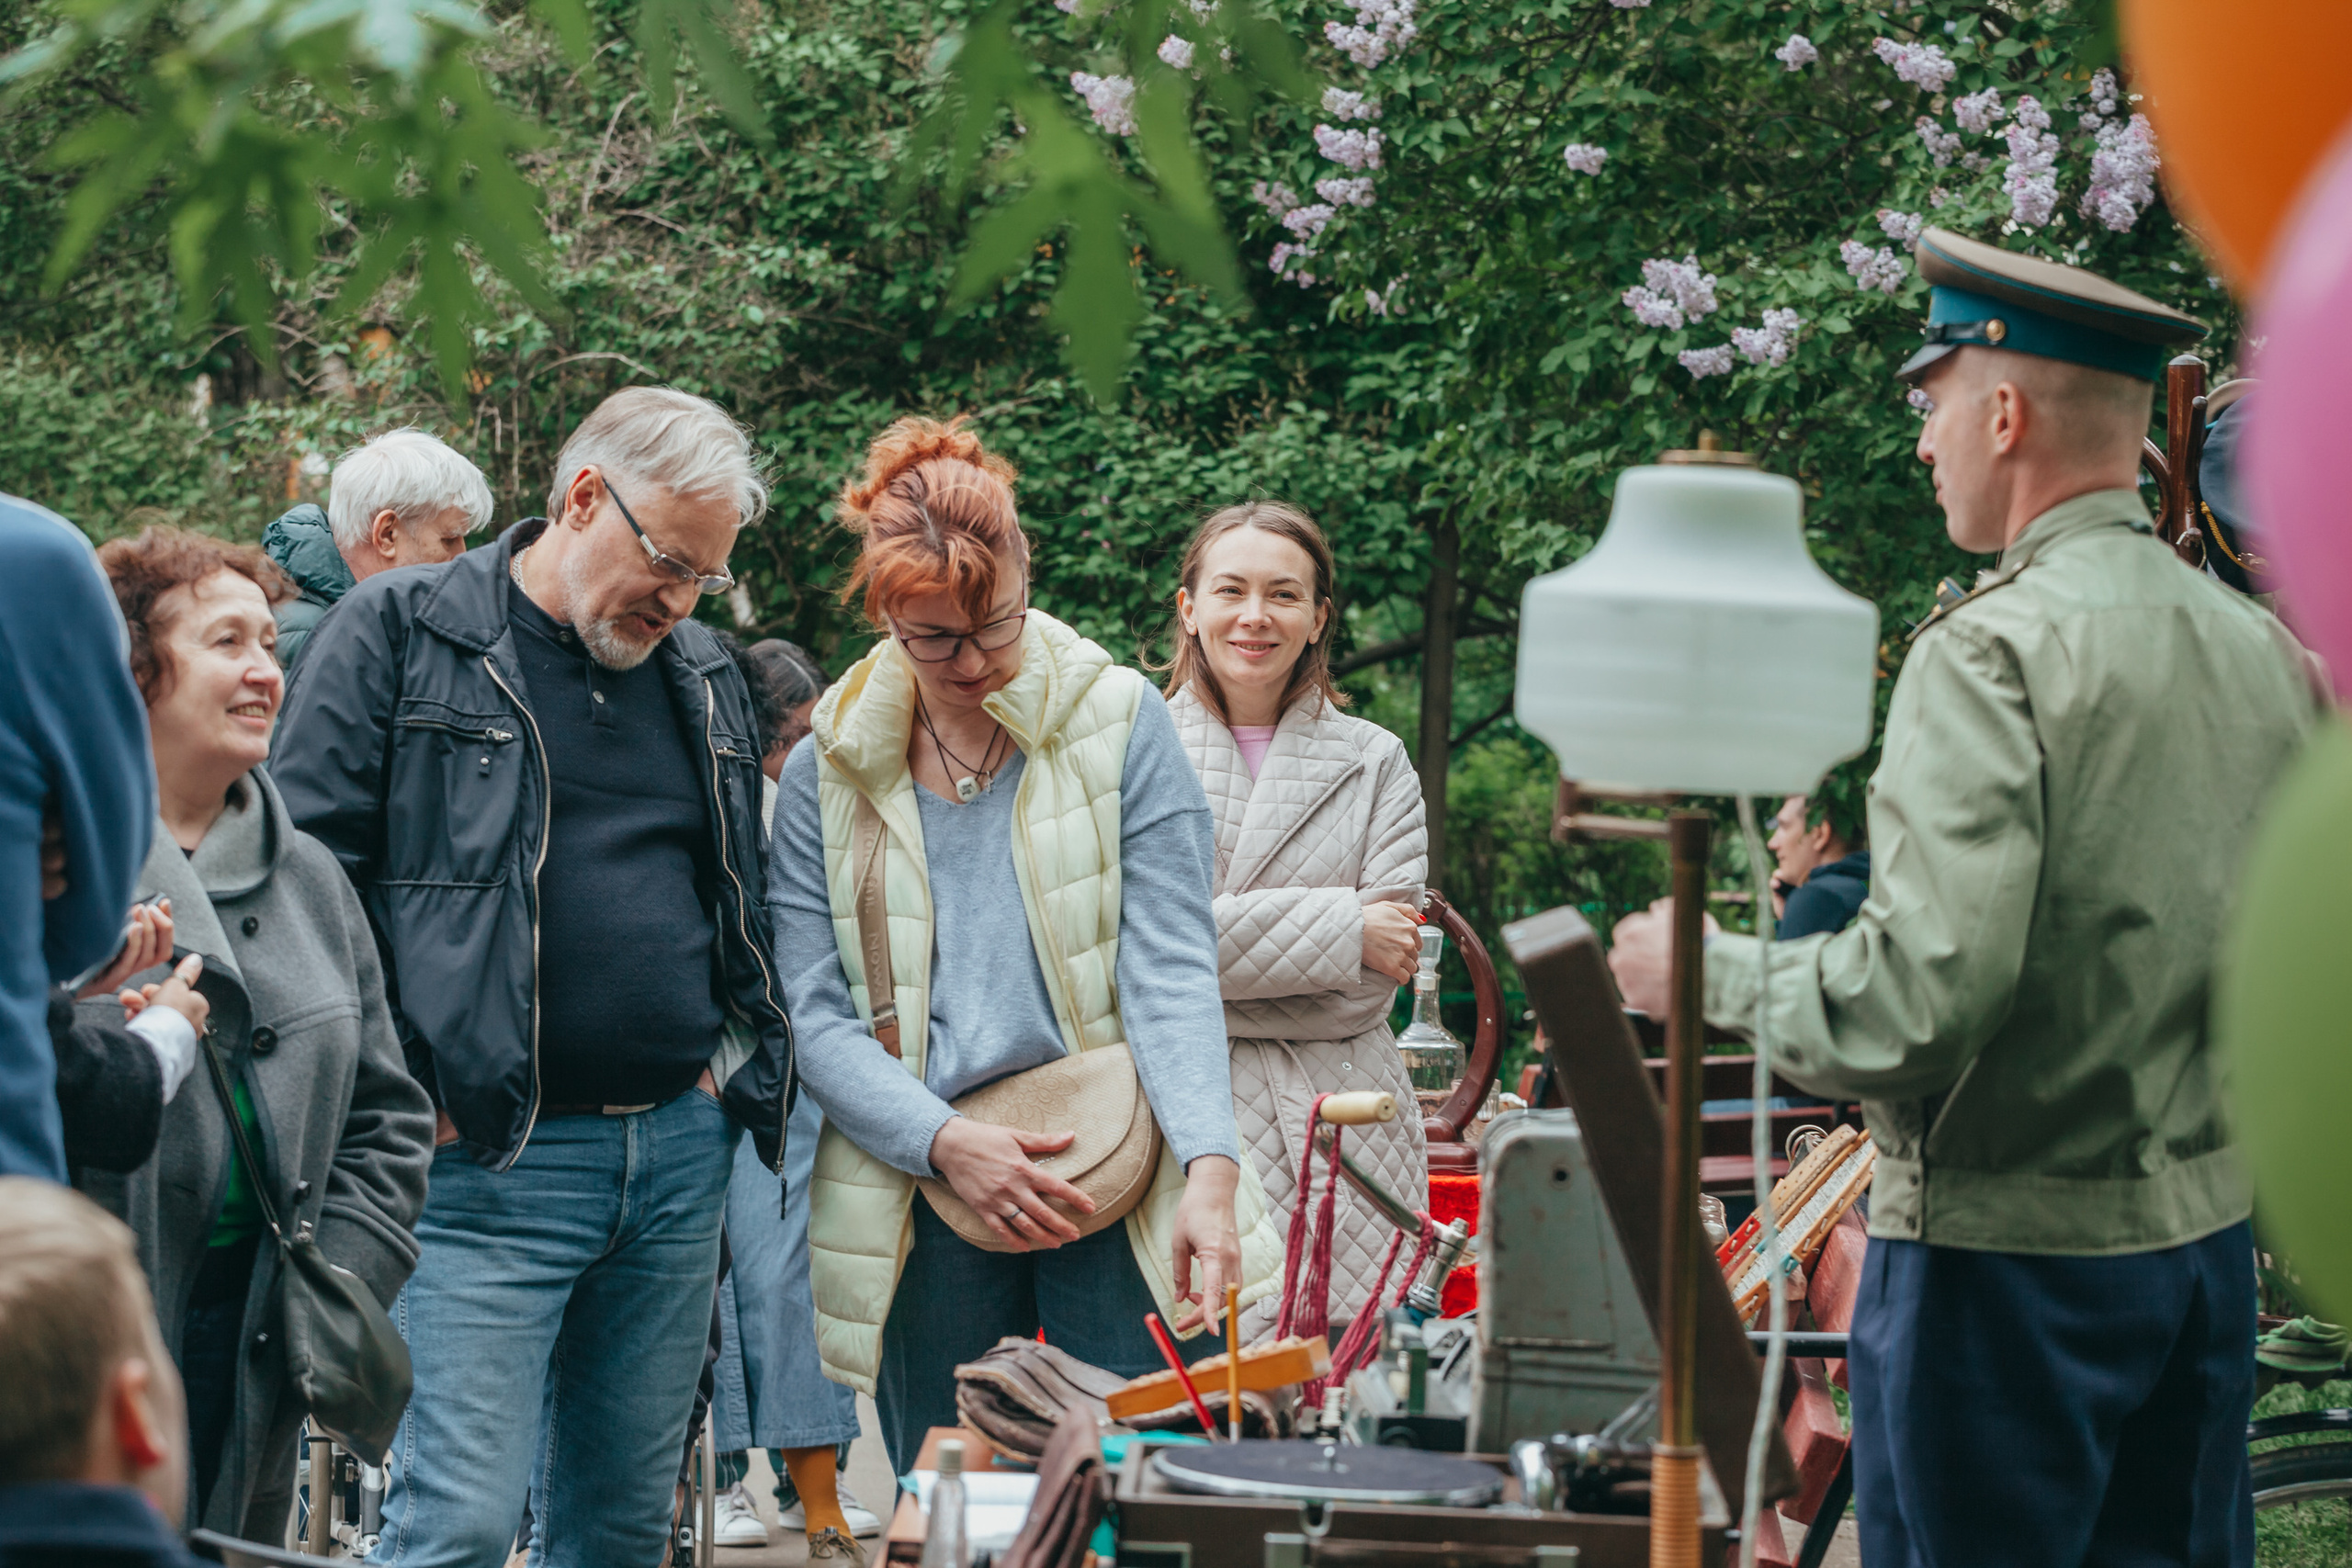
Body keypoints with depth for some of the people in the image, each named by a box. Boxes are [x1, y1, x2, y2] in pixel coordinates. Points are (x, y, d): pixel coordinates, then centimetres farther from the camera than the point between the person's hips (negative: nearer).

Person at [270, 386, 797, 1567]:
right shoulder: (399, 632, -2)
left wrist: (736, 1055, 10)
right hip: (490, 1164, -6)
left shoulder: (703, 675, 16)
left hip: (681, 1149, 6)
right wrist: (404, 1099, -11)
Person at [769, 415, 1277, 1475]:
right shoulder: (824, 776, 6)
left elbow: (1171, 969, -6)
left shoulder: (1119, 724, 1)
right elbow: (816, 1017, 1)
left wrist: (1211, 1169, -20)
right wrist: (949, 1145, -16)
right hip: (923, 1198, 2)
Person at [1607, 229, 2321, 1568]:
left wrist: (1707, 975, -9)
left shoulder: (1995, 654, -17)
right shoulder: (2270, 652, 7)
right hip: (2209, 1236, 7)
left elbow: (1920, 995, -24)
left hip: (2007, 1244, -7)